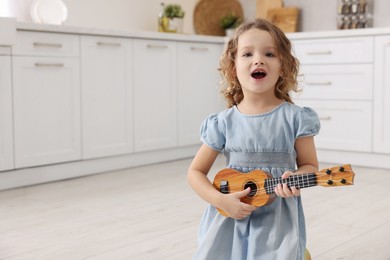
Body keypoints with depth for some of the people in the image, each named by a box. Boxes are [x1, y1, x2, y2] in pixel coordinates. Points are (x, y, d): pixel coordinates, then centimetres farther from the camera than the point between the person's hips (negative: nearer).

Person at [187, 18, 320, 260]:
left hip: (279, 217, -1)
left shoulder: (294, 118, -7)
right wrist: (221, 200, -14)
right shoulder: (224, 122, -4)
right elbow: (196, 172, 3)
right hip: (231, 216, 1)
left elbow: (310, 165, 3)